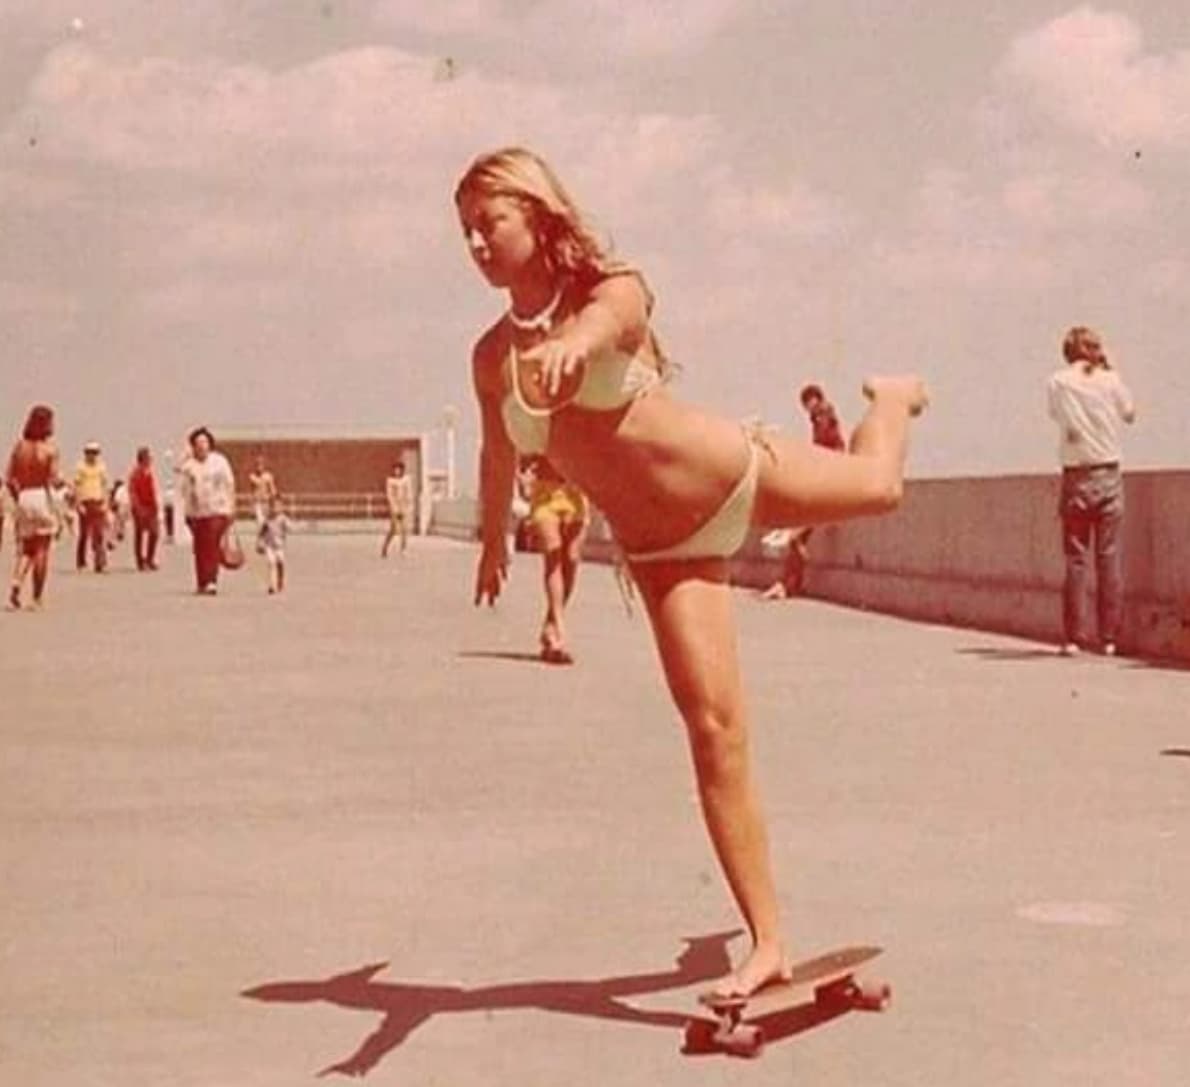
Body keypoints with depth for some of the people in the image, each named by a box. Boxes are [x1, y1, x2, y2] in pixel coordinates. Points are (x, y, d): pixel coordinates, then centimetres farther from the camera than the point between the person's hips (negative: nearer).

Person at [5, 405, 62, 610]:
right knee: (42, 550, 5)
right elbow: (53, 479, -14)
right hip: (42, 497, -3)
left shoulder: (19, 447, 4)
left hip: (23, 498, 4)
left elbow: (9, 479, 1)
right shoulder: (49, 448, -7)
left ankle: (16, 585, -11)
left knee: (25, 549, 14)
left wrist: (18, 497, 14)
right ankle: (37, 597, 5)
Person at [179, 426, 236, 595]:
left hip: (217, 511, -2)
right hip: (197, 512, 2)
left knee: (213, 547, -12)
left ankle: (211, 581, -14)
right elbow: (185, 491, 8)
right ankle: (201, 582, 13)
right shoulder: (188, 466, 6)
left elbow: (229, 485, 6)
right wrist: (188, 513, 4)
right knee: (200, 548, 4)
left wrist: (230, 509, 3)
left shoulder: (219, 461, 3)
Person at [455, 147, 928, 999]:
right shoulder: (493, 357, -6)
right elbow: (500, 456, 13)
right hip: (663, 551, 2)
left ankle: (891, 398, 59)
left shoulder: (614, 290, -18)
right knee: (713, 728, -6)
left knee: (879, 485, 19)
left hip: (738, 478, -2)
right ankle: (769, 942, 0)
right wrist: (494, 542, 28)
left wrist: (575, 341, -68)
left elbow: (610, 318, -45)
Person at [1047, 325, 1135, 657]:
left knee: (1076, 559, 4)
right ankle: (1109, 637, 3)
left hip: (1076, 477, 0)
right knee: (1109, 558, 3)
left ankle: (1074, 637, 2)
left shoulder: (1057, 382, -3)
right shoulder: (1110, 379, -2)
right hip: (1109, 476, 0)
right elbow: (1130, 412, 14)